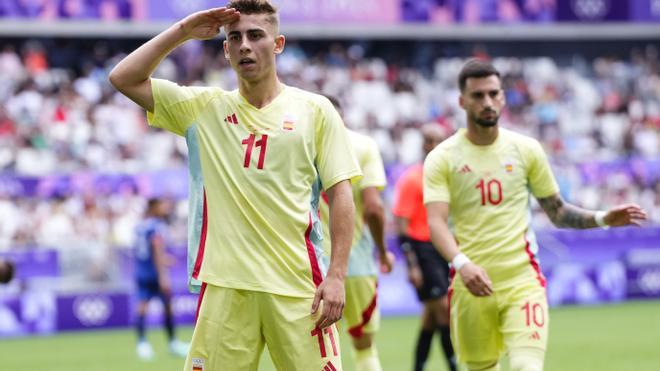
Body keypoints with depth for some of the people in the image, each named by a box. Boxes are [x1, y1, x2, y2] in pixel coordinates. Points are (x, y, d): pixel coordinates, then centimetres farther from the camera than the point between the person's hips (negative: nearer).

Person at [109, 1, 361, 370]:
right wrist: (183, 31, 3)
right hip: (224, 285, 2)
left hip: (298, 284, -1)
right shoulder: (204, 108, 12)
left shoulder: (315, 110, 6)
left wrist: (337, 275, -7)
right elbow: (124, 79, 8)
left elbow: (340, 194, 3)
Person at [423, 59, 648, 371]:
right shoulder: (442, 158, -1)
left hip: (522, 279, 0)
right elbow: (436, 223, -12)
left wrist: (601, 219, -4)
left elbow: (557, 212, 13)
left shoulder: (525, 149, 5)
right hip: (471, 284, 0)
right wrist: (462, 264, -30)